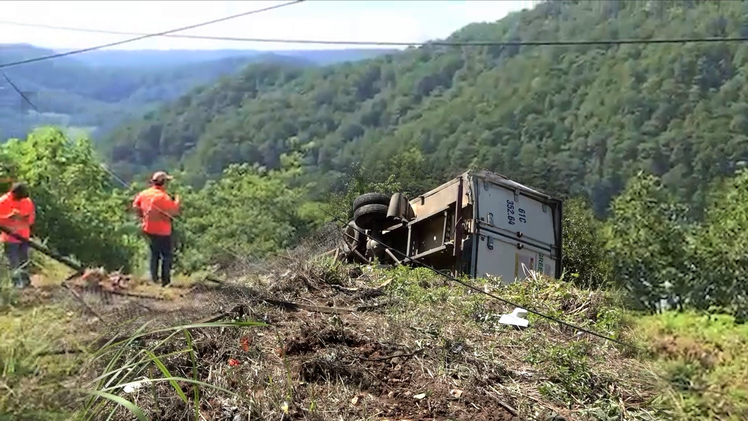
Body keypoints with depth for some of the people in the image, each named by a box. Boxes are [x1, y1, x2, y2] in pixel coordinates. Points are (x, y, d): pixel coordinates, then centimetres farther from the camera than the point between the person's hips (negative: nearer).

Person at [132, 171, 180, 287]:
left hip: (148, 229, 7)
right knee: (167, 255, 5)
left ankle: (154, 277, 27)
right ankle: (165, 280, 5)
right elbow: (174, 211, -24)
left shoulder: (144, 194, 1)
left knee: (154, 253, 22)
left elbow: (135, 206, 11)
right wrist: (177, 200, -7)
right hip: (162, 231, -7)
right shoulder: (163, 197, -22)